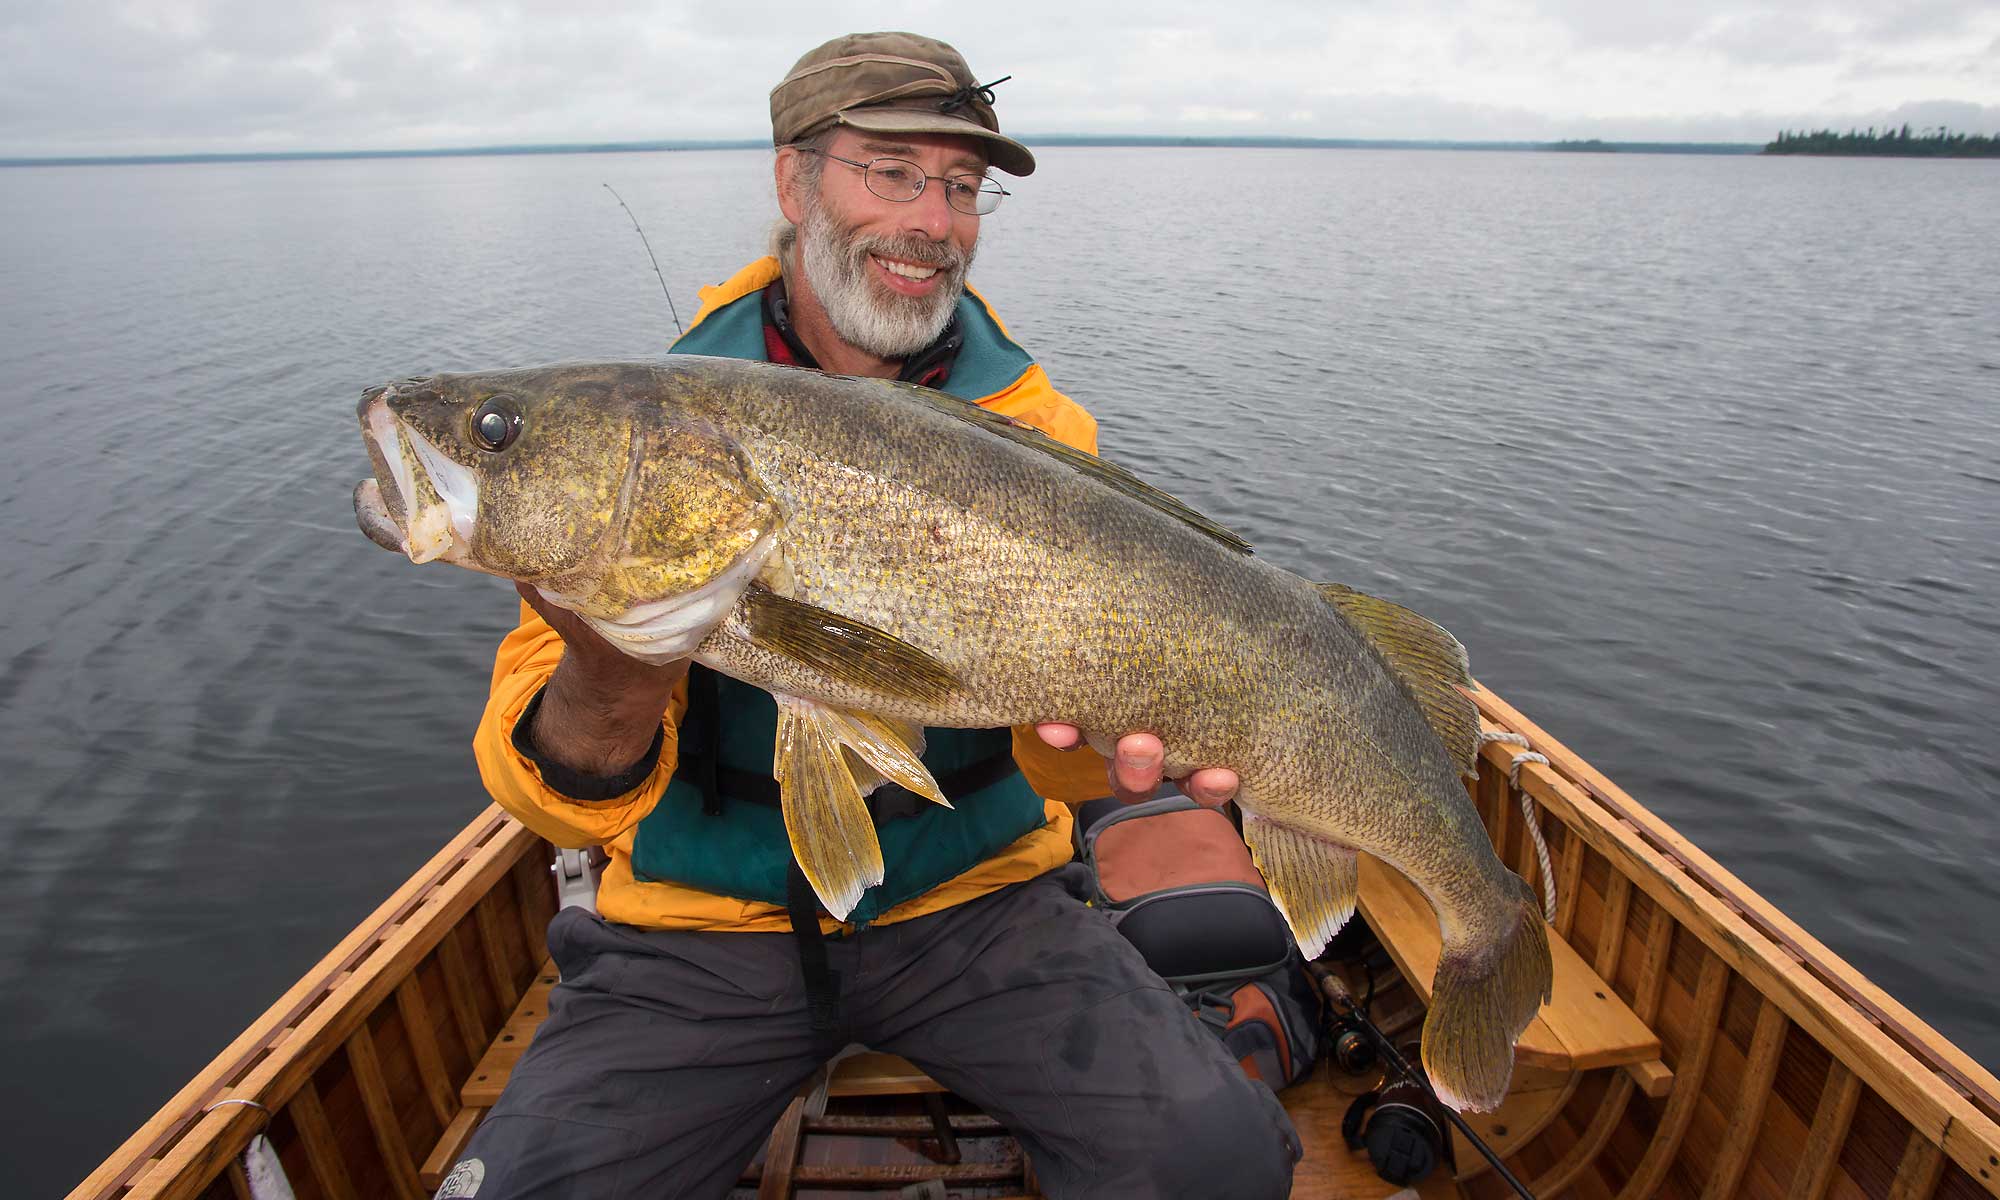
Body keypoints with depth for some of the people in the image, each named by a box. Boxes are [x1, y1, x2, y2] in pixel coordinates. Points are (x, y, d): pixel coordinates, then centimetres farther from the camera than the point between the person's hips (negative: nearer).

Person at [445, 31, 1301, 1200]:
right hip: (705, 925, 1)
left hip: (975, 898, 1)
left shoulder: (1039, 425, -2)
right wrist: (612, 692, -33)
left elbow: (1051, 724, -7)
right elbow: (555, 790, -10)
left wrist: (1100, 741, -31)